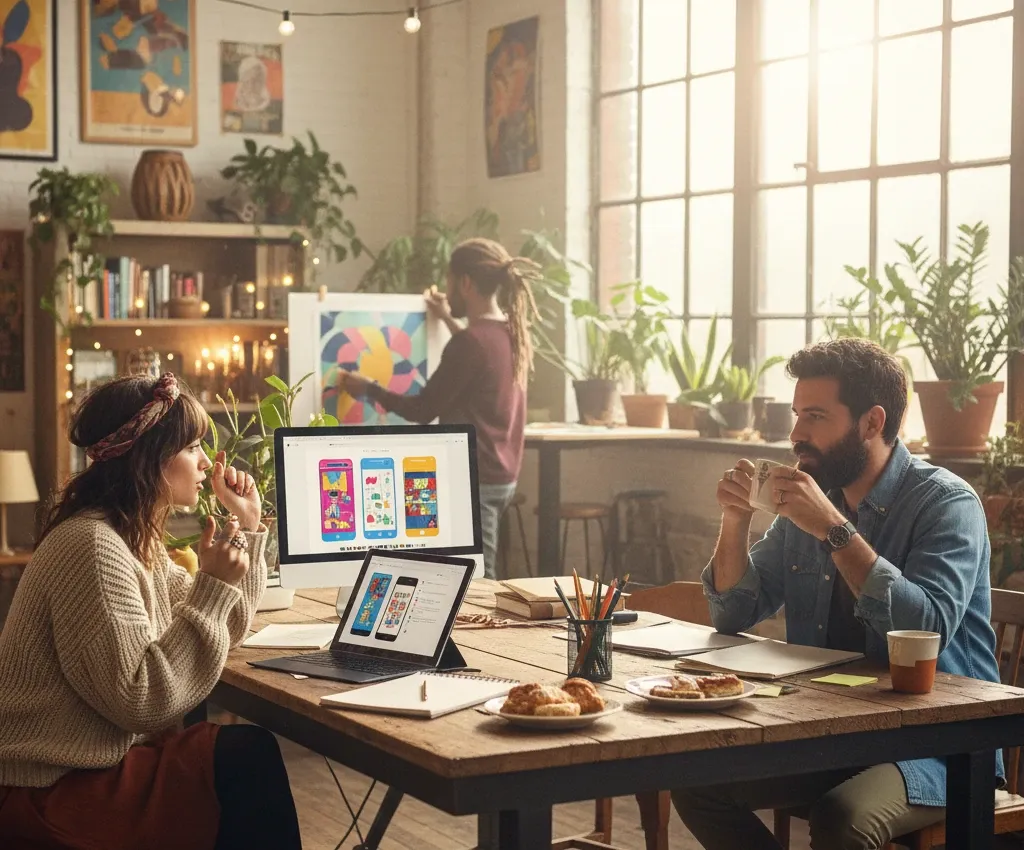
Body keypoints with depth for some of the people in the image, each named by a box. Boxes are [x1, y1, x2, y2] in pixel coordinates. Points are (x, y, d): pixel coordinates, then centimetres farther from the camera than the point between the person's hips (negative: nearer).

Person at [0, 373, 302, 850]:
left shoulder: (134, 538, 9)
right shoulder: (92, 547, -22)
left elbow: (218, 631, 17)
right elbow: (142, 701, -26)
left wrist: (246, 527, 13)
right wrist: (212, 587, -22)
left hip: (93, 758, 10)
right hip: (51, 792, -10)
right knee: (248, 757, -12)